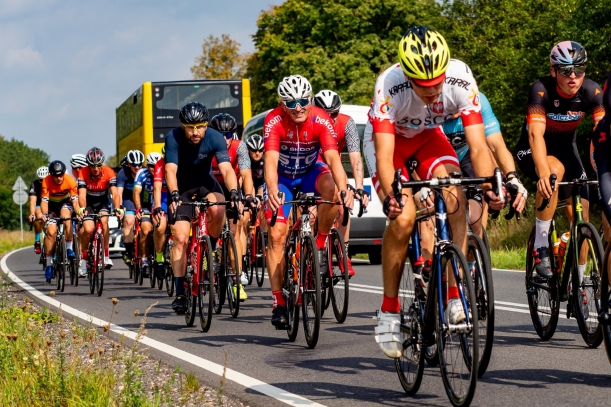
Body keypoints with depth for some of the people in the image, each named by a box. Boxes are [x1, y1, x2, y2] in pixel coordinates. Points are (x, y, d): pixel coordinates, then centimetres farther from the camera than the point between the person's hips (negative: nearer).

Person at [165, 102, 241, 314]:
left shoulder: (215, 138, -23)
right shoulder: (173, 138, -24)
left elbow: (226, 169, -33)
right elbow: (171, 170, -34)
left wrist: (233, 192, -51)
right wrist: (174, 195, -52)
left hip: (205, 184, 0)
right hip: (182, 188, 0)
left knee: (217, 209, -34)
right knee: (180, 238, -15)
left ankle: (210, 251, -7)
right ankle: (180, 293, -10)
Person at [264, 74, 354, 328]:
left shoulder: (321, 120, -26)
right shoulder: (274, 121, -27)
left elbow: (333, 157, -37)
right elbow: (271, 160, -39)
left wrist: (344, 188, -55)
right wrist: (272, 191, -58)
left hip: (310, 172, 0)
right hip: (282, 177, 0)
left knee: (332, 188, -35)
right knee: (276, 234, -15)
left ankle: (320, 244, -12)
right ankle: (279, 301, -9)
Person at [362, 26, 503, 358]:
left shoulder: (461, 80, -32)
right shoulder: (389, 86, -38)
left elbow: (478, 146, -32)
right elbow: (384, 155, -42)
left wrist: (488, 187, -49)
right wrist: (390, 196, -59)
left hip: (428, 136, 3)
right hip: (388, 139, -2)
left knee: (457, 201, -24)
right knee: (402, 218, -22)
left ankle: (454, 297, -17)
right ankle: (389, 311, -8)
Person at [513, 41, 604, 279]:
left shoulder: (592, 92, -22)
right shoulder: (542, 90, -30)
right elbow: (536, 134, -41)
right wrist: (543, 171, -57)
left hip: (565, 148, 4)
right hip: (532, 151, -4)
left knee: (581, 218, -5)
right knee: (555, 170, -37)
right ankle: (540, 247, -26)